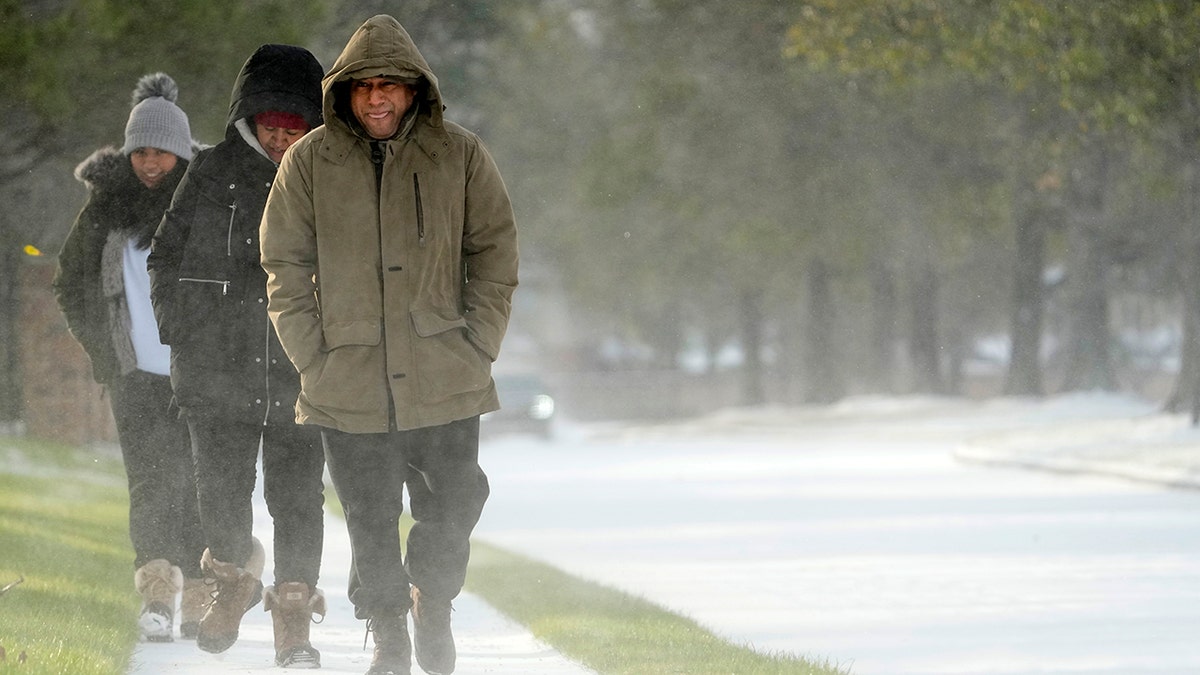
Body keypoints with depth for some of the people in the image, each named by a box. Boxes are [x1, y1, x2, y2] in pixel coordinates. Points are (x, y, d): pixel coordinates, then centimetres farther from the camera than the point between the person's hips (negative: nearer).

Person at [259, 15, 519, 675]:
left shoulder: (460, 156, 2)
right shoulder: (309, 162, 1)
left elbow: (495, 253, 6)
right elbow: (284, 266, 6)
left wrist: (477, 344, -2)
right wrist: (312, 354, -2)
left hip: (445, 378, 0)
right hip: (348, 384, 0)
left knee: (452, 505, 2)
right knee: (369, 520, 4)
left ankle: (433, 603, 28)